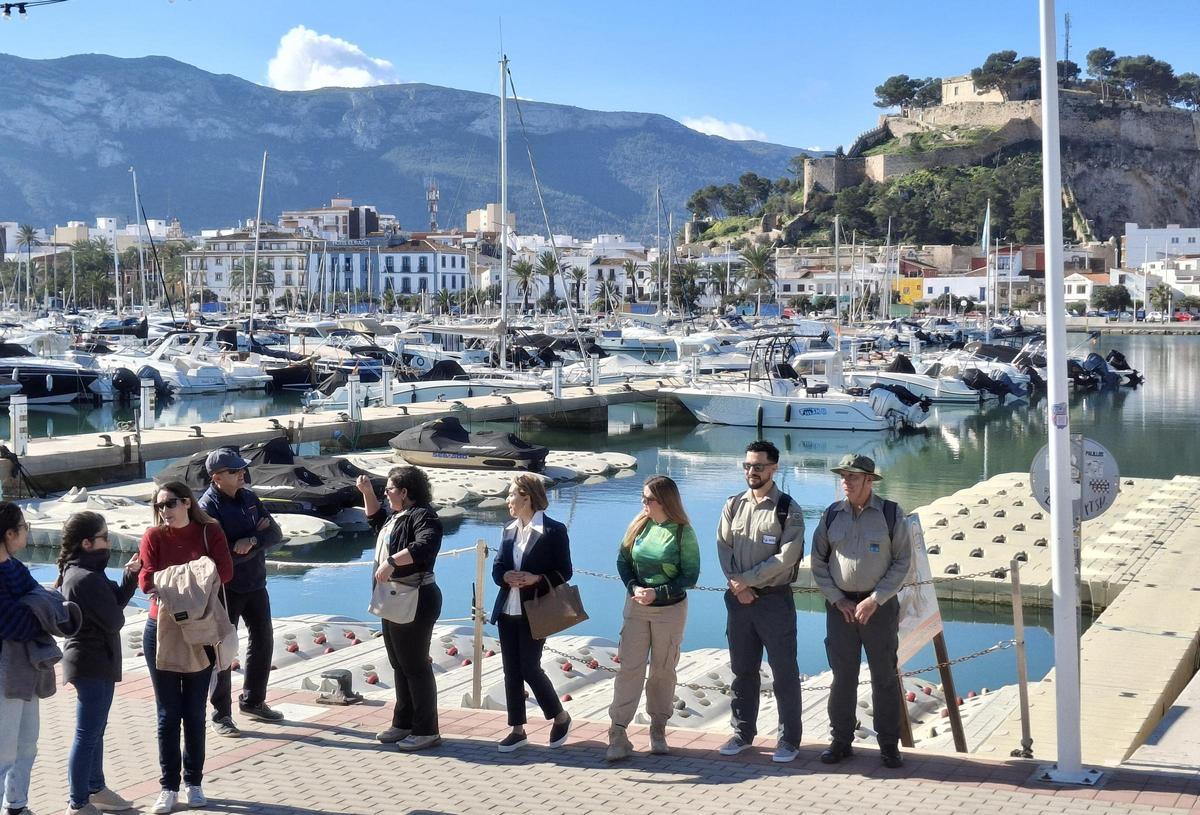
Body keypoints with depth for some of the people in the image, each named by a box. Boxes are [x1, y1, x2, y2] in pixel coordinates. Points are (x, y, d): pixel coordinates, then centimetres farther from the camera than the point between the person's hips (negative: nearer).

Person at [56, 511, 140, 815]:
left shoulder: (80, 572, 9)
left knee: (95, 730, 20)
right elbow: (114, 620, -20)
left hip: (93, 662, 11)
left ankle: (96, 789, 33)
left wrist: (130, 575, -3)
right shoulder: (87, 579, -23)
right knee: (87, 735, -2)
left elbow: (116, 601, 9)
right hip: (93, 664, -11)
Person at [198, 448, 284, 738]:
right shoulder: (208, 508, -18)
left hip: (256, 584, 7)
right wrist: (258, 539, -15)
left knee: (262, 643, 15)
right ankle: (221, 715, 14)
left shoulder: (249, 498, 4)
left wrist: (252, 541, -21)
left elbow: (276, 534, -1)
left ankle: (253, 701, 33)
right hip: (226, 589, -7)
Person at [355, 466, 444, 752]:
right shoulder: (396, 516, 16)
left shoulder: (422, 516, -15)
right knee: (399, 664, 16)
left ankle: (427, 731, 0)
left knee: (415, 666, -6)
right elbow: (377, 521, 37)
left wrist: (392, 561, -39)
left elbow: (425, 546, -34)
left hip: (415, 601, -11)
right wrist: (367, 492, 24)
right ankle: (403, 724, 25)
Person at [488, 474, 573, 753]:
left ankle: (560, 717, 16)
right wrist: (506, 577, -11)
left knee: (529, 667, -6)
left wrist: (536, 579, -21)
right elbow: (496, 568, 12)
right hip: (508, 610, 6)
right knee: (511, 669, 6)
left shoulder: (553, 531, -7)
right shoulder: (509, 530, 12)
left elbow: (564, 572, -7)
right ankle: (517, 730, 15)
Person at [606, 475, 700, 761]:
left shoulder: (683, 533, -11)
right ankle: (617, 734, -1)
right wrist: (634, 588, -12)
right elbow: (623, 560, 5)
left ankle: (658, 731, 23)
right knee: (629, 667, -2)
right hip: (636, 606, 2)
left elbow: (690, 576, -11)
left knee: (663, 670, 9)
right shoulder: (639, 525, -1)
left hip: (670, 609, -2)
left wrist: (657, 593, -19)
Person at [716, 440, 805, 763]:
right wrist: (738, 586, -9)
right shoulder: (734, 505, 8)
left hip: (775, 599, -4)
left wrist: (747, 579, -15)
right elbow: (723, 546, 4)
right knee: (742, 669, 13)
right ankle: (742, 733, 24)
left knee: (784, 671, 1)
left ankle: (789, 739, 11)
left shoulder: (787, 509, -7)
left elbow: (786, 557, -14)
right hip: (739, 599, 4)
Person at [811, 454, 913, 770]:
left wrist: (874, 600, -11)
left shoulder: (890, 514, -4)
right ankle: (841, 741, 15)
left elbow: (902, 561, -4)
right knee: (842, 676, 6)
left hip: (880, 605, -2)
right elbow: (818, 562, 7)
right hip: (840, 605, 2)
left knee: (884, 676, 3)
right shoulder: (831, 515, 4)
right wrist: (837, 600, -4)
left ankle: (889, 745, 12)